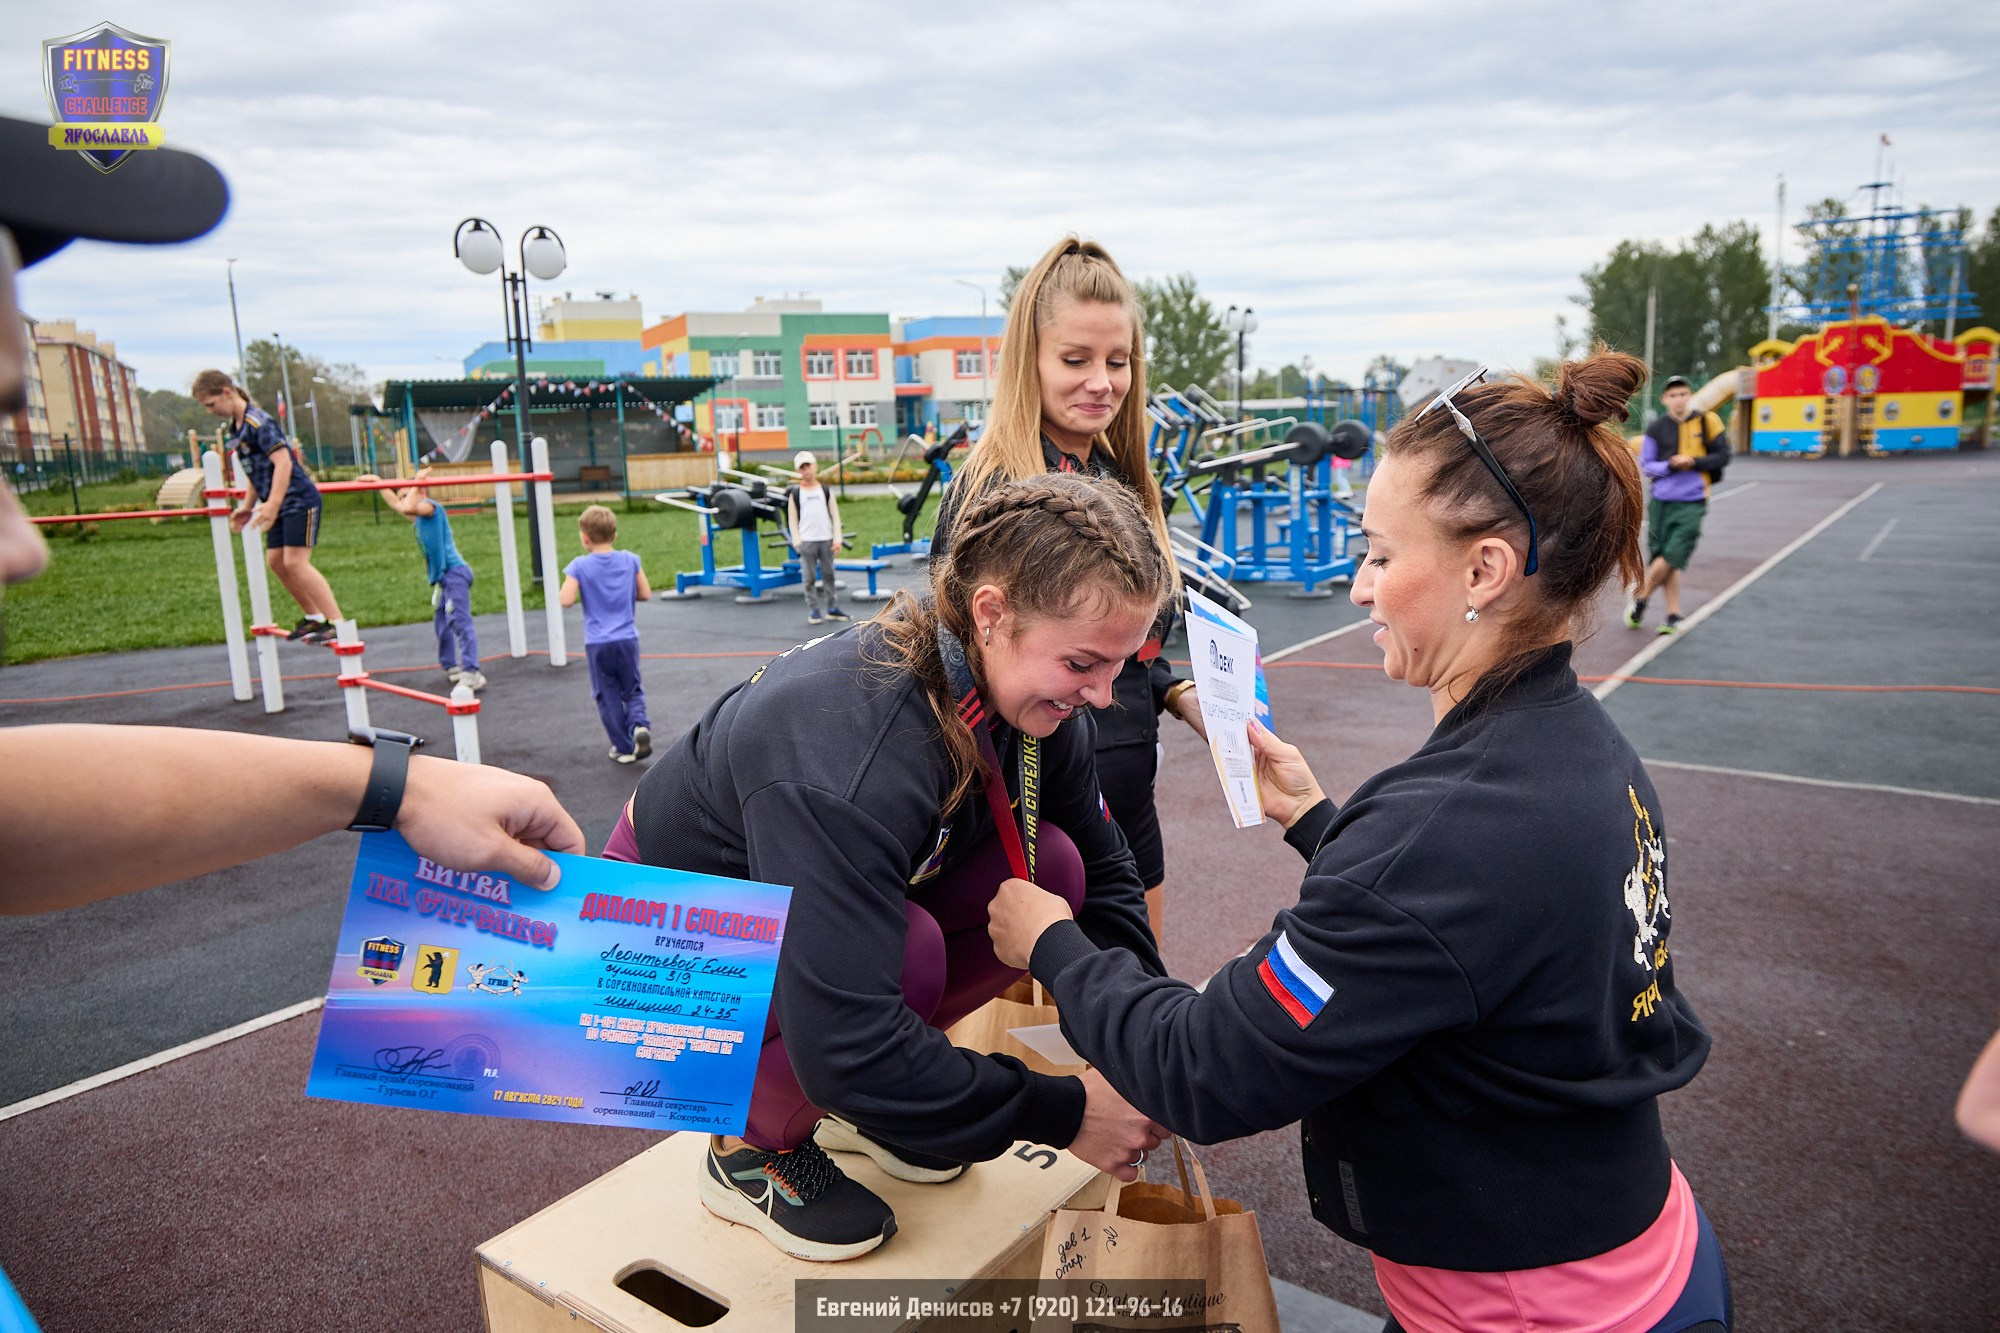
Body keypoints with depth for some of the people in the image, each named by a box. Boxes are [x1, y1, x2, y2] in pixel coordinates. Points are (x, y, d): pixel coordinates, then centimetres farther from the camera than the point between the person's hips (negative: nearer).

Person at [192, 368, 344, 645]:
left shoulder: (258, 422, -15)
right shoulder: (235, 427, 13)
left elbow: (282, 461, -24)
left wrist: (272, 505, -29)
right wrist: (247, 506, 20)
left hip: (299, 499, -9)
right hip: (279, 504, 9)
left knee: (296, 562, -15)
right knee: (275, 560, 10)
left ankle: (337, 624, -17)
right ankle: (314, 617, 20)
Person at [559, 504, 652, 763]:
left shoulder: (580, 566, -8)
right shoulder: (629, 560, 0)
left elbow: (566, 599, -15)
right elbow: (645, 593, 3)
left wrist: (563, 588, 6)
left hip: (598, 643, -2)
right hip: (627, 638, 2)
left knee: (608, 695, 11)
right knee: (633, 690, 16)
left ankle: (624, 748, 13)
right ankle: (639, 725, -12)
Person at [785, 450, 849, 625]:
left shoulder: (826, 491, 7)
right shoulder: (795, 494, 2)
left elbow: (835, 516, 6)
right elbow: (792, 519, 2)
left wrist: (838, 538, -1)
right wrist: (796, 541, -6)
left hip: (826, 539, 2)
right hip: (806, 541, -2)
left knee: (828, 574, 6)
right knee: (809, 577, 0)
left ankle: (832, 608, 13)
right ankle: (813, 610, 6)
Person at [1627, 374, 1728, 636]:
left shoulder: (1706, 422, 2)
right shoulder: (1656, 429, 4)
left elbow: (1723, 457, 1)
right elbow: (1644, 465, 3)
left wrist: (1693, 463, -14)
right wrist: (1671, 466, -15)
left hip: (1692, 503, -2)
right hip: (1661, 502, 2)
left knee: (1673, 556, -13)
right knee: (1666, 560, 4)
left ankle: (1639, 597, 6)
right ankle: (1674, 615, 12)